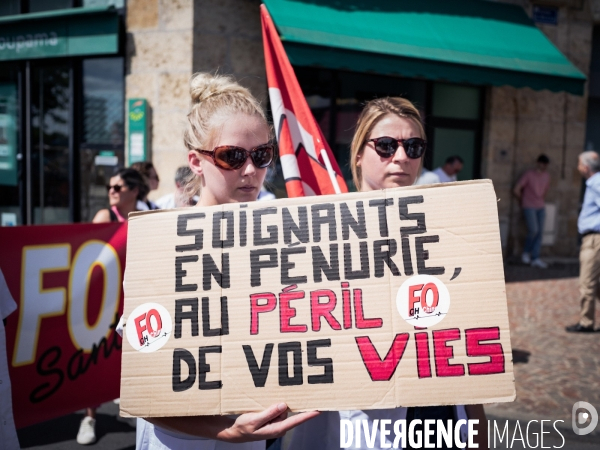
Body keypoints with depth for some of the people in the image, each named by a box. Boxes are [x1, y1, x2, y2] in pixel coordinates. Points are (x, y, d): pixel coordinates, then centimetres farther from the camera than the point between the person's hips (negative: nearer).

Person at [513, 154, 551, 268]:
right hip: (529, 207, -6)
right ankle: (526, 252, 7)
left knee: (540, 232, -2)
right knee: (533, 230, -16)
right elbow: (516, 190, -9)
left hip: (540, 207, 6)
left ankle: (535, 258, 0)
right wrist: (523, 200, 3)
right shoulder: (529, 174, -11)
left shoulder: (546, 175, 7)